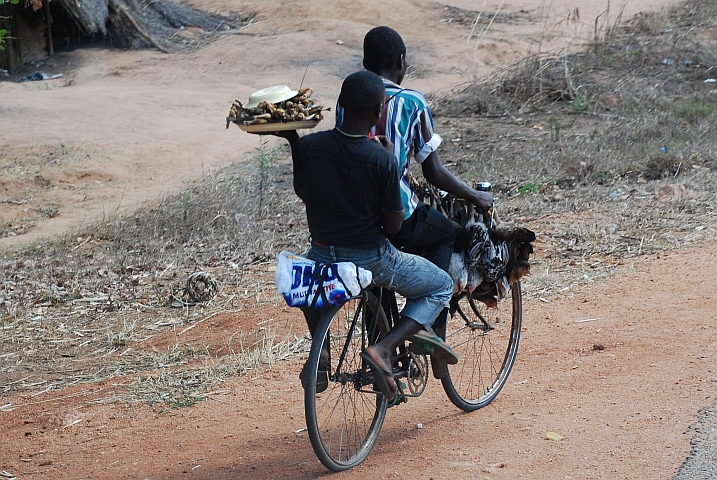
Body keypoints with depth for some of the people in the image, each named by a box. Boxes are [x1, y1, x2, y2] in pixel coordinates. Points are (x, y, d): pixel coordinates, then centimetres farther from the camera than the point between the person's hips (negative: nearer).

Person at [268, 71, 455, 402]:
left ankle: (320, 355, 21)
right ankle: (383, 349, -3)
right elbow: (393, 226, -9)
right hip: (372, 260, -4)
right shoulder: (382, 159, -18)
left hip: (322, 258, 4)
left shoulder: (309, 146, -9)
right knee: (441, 286, 18)